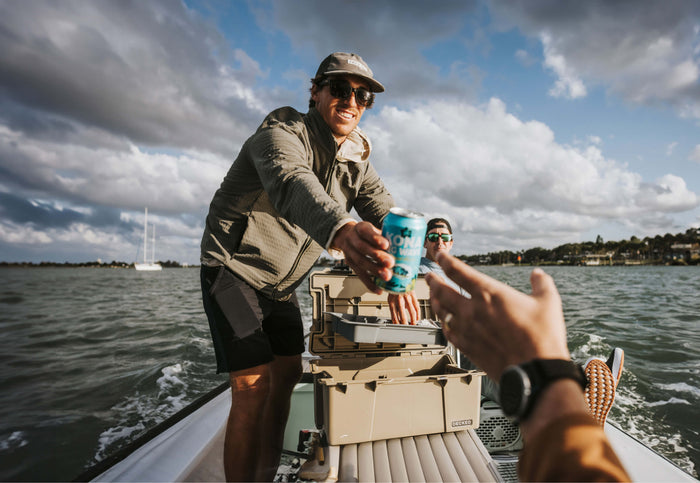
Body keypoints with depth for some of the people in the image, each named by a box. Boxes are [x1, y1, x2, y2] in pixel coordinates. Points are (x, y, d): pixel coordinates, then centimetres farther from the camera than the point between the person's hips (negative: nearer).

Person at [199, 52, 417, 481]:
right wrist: (341, 231, -66)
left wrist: (400, 271, -27)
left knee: (288, 373, 10)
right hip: (235, 268, -7)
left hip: (281, 283, 7)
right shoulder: (283, 133, -21)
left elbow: (384, 211, -7)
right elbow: (290, 182, -44)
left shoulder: (357, 157, 2)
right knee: (254, 385, -14)